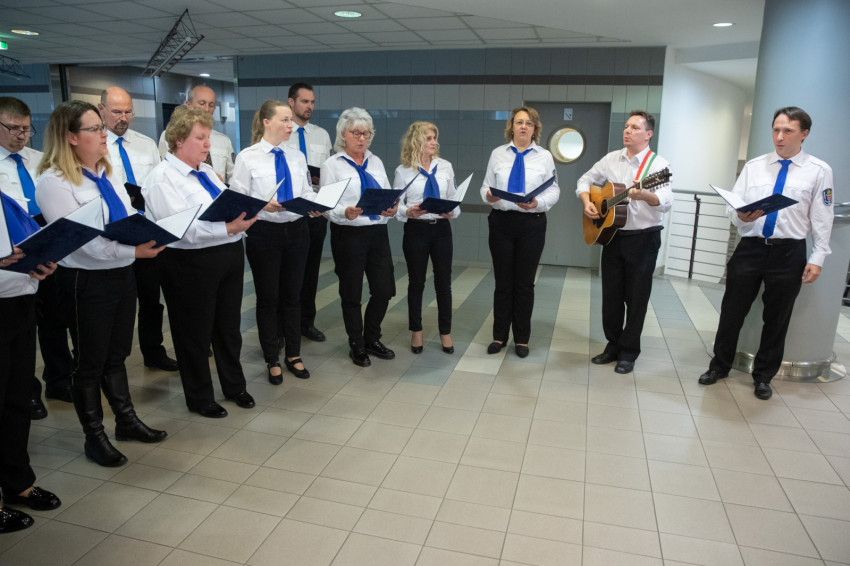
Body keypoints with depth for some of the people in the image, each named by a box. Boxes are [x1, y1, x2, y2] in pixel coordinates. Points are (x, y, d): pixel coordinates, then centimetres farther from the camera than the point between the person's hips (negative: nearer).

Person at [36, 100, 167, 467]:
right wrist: (131, 249, -31)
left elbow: (130, 215, 13)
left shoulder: (105, 172, 9)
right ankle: (94, 436, 26)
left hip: (122, 274, 7)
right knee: (91, 362, 9)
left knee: (117, 355, 20)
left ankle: (126, 420, 36)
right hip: (86, 282, -7)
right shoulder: (55, 181, -15)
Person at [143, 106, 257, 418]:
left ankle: (234, 385, 38)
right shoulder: (161, 178, -12)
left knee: (229, 325, 19)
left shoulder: (206, 171, 13)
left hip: (229, 254, 8)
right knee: (195, 333, 9)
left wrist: (245, 213, -7)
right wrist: (228, 228, -30)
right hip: (192, 263, -7)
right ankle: (199, 398, 28)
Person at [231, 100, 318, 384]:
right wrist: (263, 206, -24)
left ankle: (294, 355, 27)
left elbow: (307, 193, 9)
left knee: (292, 295, 13)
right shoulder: (247, 157, -5)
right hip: (264, 232, -4)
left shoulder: (297, 156, 9)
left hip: (296, 230, 4)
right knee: (268, 298, 7)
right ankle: (272, 360, 22)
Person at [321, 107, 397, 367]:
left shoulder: (376, 162, 13)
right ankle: (356, 345, 24)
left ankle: (372, 339, 27)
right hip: (348, 235, -4)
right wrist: (346, 212, -26)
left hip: (378, 232, 4)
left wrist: (391, 209, -10)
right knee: (351, 294, 6)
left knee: (384, 290, 6)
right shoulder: (332, 165, -1)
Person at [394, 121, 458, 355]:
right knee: (416, 282, 11)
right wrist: (408, 212, -22)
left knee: (444, 283, 7)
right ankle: (416, 332, 27)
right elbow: (396, 204, -2)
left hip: (441, 228, 2)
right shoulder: (403, 171, -3)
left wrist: (452, 211, -15)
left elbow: (453, 198, 6)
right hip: (416, 230, -2)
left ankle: (445, 333, 22)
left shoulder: (445, 167, 3)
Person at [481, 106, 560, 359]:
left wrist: (538, 203, -19)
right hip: (502, 222, 1)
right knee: (503, 282, 8)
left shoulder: (544, 156, 4)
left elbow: (554, 190, 0)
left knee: (525, 283, 8)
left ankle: (522, 338, 22)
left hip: (532, 224, 0)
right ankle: (499, 336, 22)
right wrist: (488, 195, -18)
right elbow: (486, 186, 5)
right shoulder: (498, 154, 6)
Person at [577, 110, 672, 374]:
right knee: (611, 294, 11)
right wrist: (587, 203, -3)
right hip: (612, 234, 5)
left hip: (644, 238, -4)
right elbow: (586, 180, 17)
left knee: (636, 298, 3)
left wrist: (644, 195, -43)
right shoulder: (612, 159, 7)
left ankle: (629, 352, 17)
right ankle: (613, 345, 26)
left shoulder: (658, 164, -9)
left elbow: (666, 202, -22)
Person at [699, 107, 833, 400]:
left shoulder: (819, 171, 1)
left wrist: (817, 258, -6)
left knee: (777, 319, 9)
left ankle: (763, 377, 26)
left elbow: (822, 220, 0)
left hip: (789, 253, -1)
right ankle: (719, 366, 25)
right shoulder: (754, 166, 7)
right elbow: (733, 207, 3)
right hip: (750, 247, 1)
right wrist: (741, 216, -20)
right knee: (732, 311, 7)